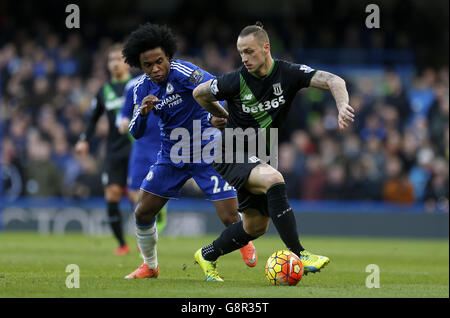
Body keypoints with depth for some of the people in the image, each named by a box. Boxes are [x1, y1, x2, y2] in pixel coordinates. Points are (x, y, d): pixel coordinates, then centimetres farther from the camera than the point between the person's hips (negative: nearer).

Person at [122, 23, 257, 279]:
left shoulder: (182, 72, -20)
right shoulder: (143, 88, -1)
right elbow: (136, 133, -1)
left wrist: (218, 116, -53)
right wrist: (143, 112, -22)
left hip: (207, 153, -5)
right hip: (171, 157, 5)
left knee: (230, 218, -12)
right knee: (142, 212, 1)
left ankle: (245, 243, 24)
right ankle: (150, 266, 25)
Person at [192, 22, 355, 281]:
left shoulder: (288, 73, -11)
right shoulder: (236, 81, -16)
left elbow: (333, 81, -21)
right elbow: (200, 94, 2)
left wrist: (343, 106, -41)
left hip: (259, 157, 5)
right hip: (232, 155, -5)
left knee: (257, 225, 13)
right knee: (273, 179, -34)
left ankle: (207, 256, 37)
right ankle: (298, 256, -35)